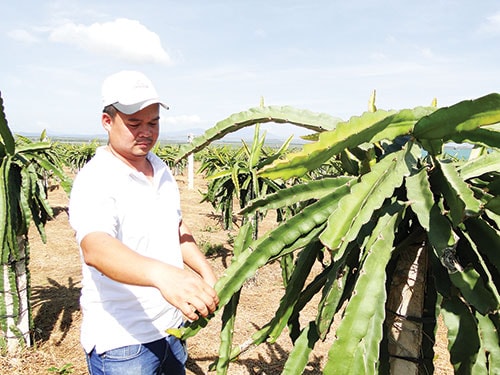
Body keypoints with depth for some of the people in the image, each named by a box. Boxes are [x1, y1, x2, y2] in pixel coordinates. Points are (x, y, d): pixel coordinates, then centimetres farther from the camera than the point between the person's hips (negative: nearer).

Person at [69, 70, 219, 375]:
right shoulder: (95, 181, -21)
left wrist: (207, 273, 1)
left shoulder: (161, 168, 4)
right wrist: (161, 274, -56)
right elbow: (95, 247, -39)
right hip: (122, 342, -7)